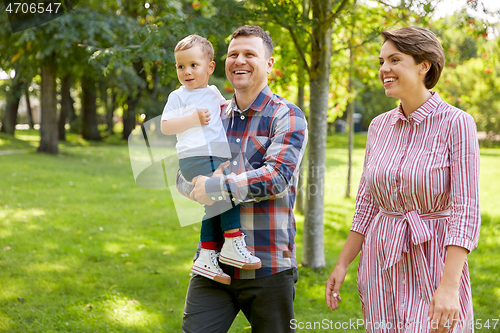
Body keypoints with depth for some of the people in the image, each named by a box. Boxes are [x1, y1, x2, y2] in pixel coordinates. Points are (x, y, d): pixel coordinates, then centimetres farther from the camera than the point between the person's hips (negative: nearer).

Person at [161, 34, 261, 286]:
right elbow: (165, 127, -3)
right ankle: (233, 244, -14)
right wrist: (193, 119, -11)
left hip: (219, 157, 6)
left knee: (216, 206, -1)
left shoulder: (213, 93, 21)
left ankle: (206, 258, 2)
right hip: (194, 158, -6)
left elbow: (224, 108, 42)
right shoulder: (178, 96, 5)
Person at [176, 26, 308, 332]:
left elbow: (277, 178, -17)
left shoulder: (287, 117, -3)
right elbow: (183, 175, 10)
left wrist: (215, 187, -18)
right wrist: (197, 186, -13)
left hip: (268, 268, -4)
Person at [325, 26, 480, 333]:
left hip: (434, 264, -5)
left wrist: (450, 286, -23)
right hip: (382, 263, 5)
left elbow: (466, 211, -15)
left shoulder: (456, 123, -10)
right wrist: (342, 264, 11)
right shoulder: (379, 126, 7)